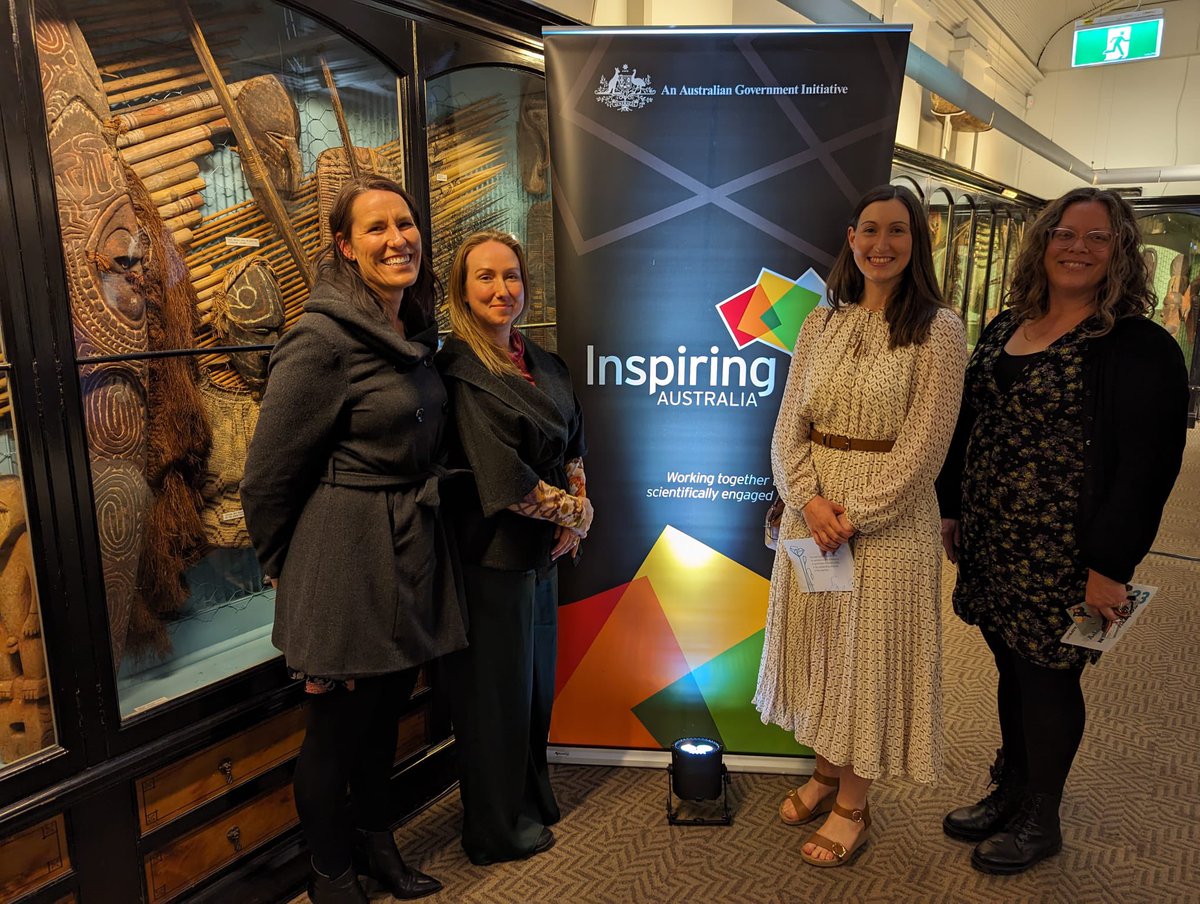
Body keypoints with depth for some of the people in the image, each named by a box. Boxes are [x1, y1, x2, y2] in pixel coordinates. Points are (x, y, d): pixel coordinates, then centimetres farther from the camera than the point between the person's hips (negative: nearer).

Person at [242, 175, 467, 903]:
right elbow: (268, 474, -12)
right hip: (348, 562, -7)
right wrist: (284, 567, -1)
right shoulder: (323, 339, -18)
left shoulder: (416, 332, 7)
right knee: (339, 724, 12)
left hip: (412, 554, 7)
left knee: (385, 712, 22)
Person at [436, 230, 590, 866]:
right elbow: (503, 477, -22)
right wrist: (571, 509, -10)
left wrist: (577, 518, -3)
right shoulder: (461, 369, -16)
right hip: (492, 554, -7)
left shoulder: (545, 365, 8)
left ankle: (532, 800, 43)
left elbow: (573, 448, 11)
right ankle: (498, 830, 31)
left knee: (537, 680, 20)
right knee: (496, 689, 8)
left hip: (545, 550, 7)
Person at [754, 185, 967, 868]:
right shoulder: (822, 323, 6)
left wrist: (855, 516, -16)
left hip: (888, 517, -4)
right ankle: (827, 769, 38)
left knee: (869, 653, 7)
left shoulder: (938, 329, -8)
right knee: (818, 646, 16)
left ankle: (853, 804, 26)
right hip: (813, 509, 5)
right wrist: (809, 499, -12)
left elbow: (922, 447, -13)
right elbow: (789, 424, 3)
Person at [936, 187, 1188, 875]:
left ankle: (1040, 820, 30)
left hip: (1062, 557, -6)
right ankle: (1010, 793, 38)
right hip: (991, 545, 6)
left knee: (1047, 679, 8)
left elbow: (1148, 465, -13)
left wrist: (1110, 566, -16)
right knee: (1012, 670, 18)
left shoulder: (1141, 348, -10)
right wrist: (953, 508, 13)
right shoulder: (1006, 328, 10)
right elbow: (970, 425, 14)